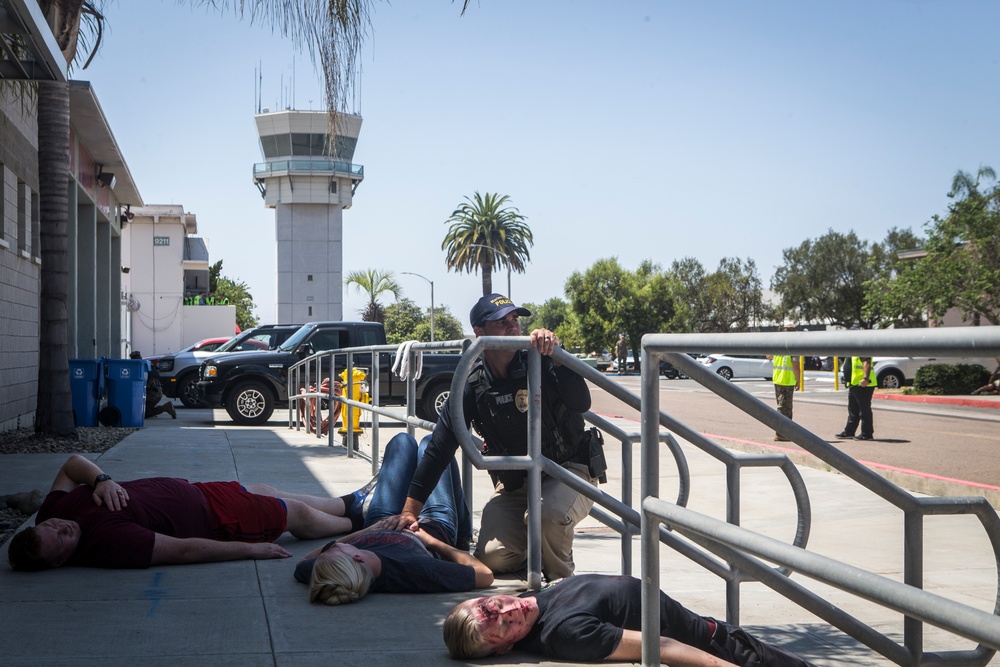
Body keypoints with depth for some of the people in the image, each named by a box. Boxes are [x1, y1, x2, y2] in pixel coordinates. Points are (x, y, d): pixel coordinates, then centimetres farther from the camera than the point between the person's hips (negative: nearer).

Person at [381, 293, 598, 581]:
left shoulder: (540, 363, -14)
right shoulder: (473, 384, -8)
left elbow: (581, 404, -30)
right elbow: (439, 449, -7)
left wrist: (556, 356, -42)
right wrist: (410, 510, -12)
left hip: (567, 470, -3)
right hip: (513, 484, 3)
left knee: (549, 514, -36)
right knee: (493, 557, -14)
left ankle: (561, 578, -4)